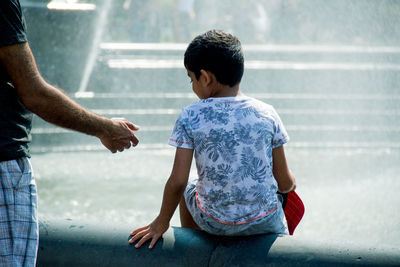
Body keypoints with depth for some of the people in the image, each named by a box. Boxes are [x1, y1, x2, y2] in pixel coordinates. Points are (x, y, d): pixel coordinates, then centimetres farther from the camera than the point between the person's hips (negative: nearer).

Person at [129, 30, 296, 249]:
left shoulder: (190, 117, -12)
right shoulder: (267, 114, -7)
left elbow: (177, 182, -12)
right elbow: (285, 183, -3)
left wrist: (161, 222, 3)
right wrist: (290, 184, 21)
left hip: (214, 223, 0)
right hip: (266, 223, 0)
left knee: (187, 190, 31)